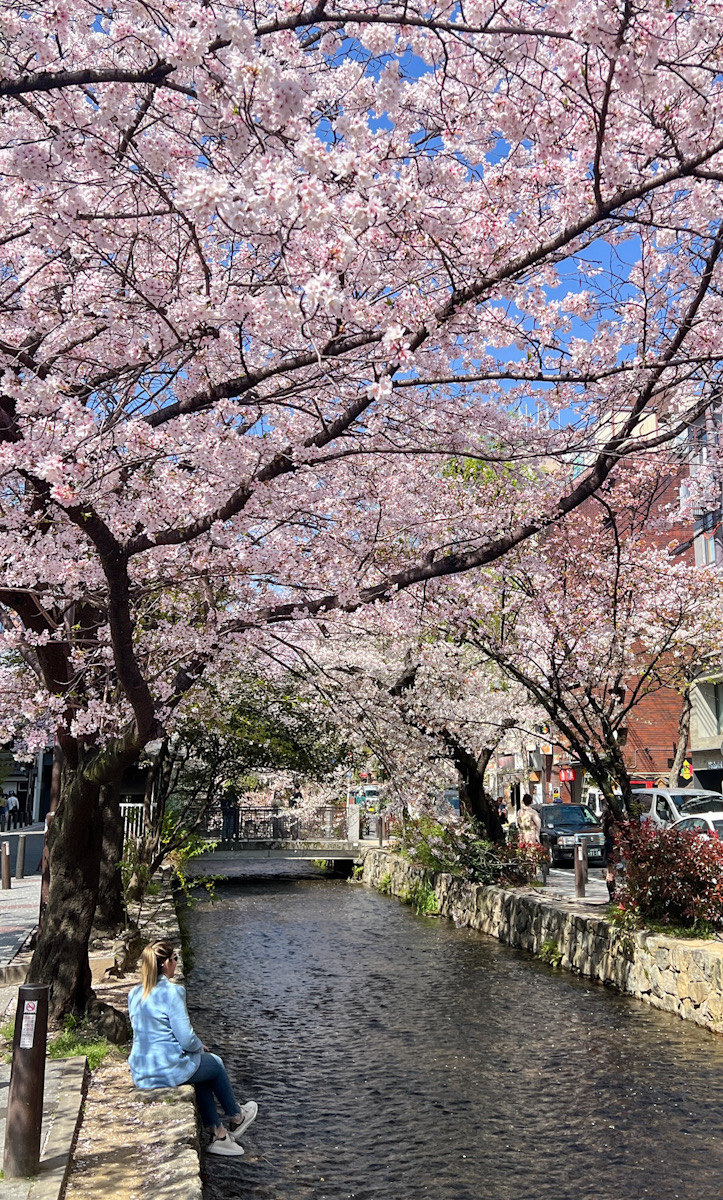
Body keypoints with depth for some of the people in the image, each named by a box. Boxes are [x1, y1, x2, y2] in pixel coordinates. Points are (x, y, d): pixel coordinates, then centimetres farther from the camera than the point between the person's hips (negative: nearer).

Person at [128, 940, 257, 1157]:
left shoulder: (134, 994, 4)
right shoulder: (172, 992, -19)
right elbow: (186, 1039, -19)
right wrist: (200, 1047, 4)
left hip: (140, 1075, 7)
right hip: (169, 1069, -7)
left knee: (201, 1073, 29)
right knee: (215, 1064, 21)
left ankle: (219, 1135, 31)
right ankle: (236, 1118, 43)